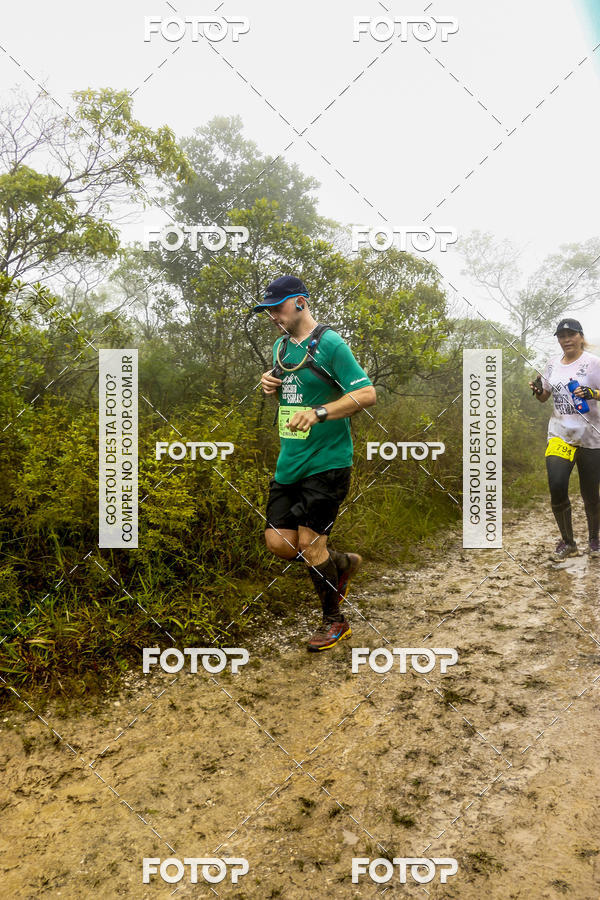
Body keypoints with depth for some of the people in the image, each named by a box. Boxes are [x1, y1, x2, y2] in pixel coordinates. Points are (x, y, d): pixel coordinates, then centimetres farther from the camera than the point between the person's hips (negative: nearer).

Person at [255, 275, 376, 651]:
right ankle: (343, 563, 31)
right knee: (279, 542, 3)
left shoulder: (331, 344, -10)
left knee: (309, 543, -6)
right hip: (289, 462, 7)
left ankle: (335, 621, 17)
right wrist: (270, 383, 5)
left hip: (327, 462, -7)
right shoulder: (281, 346, 13)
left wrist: (318, 413, -28)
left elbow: (367, 394, -17)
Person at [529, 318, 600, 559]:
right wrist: (537, 390, -1)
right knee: (557, 487, -10)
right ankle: (567, 542, 8)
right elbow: (544, 397, 20)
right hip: (560, 434, 3)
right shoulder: (553, 364, 11)